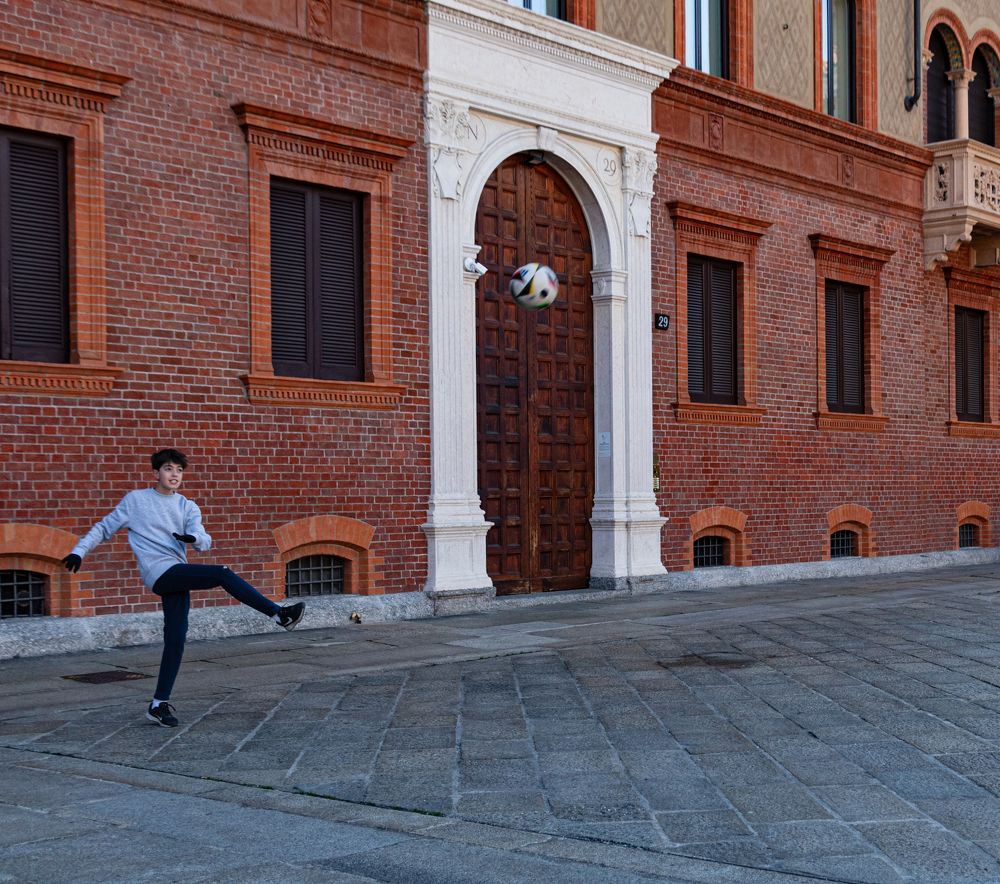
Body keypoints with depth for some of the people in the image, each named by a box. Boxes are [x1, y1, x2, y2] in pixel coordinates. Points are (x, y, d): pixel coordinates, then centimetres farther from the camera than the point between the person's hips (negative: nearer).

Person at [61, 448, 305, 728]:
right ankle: (279, 614, -20)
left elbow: (204, 541, 1)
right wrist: (79, 551, 5)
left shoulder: (187, 507, 15)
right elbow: (104, 528, 15)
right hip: (160, 572, -5)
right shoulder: (135, 500, 8)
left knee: (176, 639, -1)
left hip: (178, 576, 5)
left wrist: (195, 538, -22)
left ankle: (159, 704, 6)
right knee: (222, 574, -22)